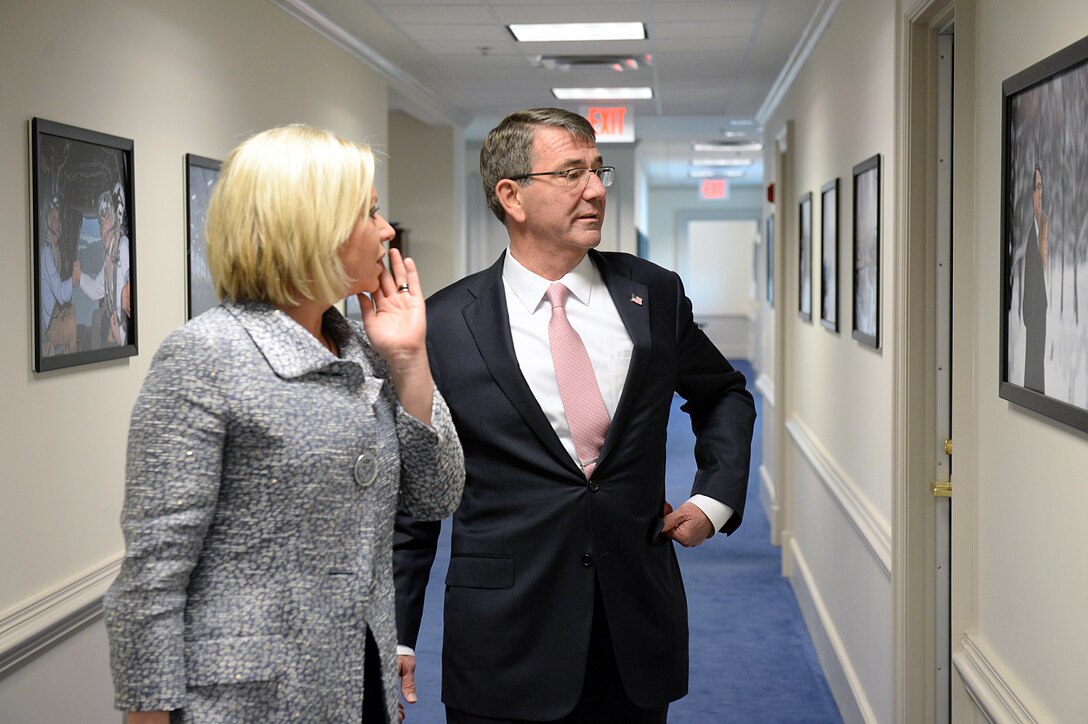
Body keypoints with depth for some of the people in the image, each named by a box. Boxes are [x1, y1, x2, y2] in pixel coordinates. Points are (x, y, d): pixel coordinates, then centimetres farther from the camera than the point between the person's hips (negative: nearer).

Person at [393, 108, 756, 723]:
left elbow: (726, 395, 22)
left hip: (639, 621, 3)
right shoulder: (446, 324, -4)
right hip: (505, 640, -2)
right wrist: (397, 636, -1)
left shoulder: (654, 295, 4)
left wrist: (716, 496, 7)